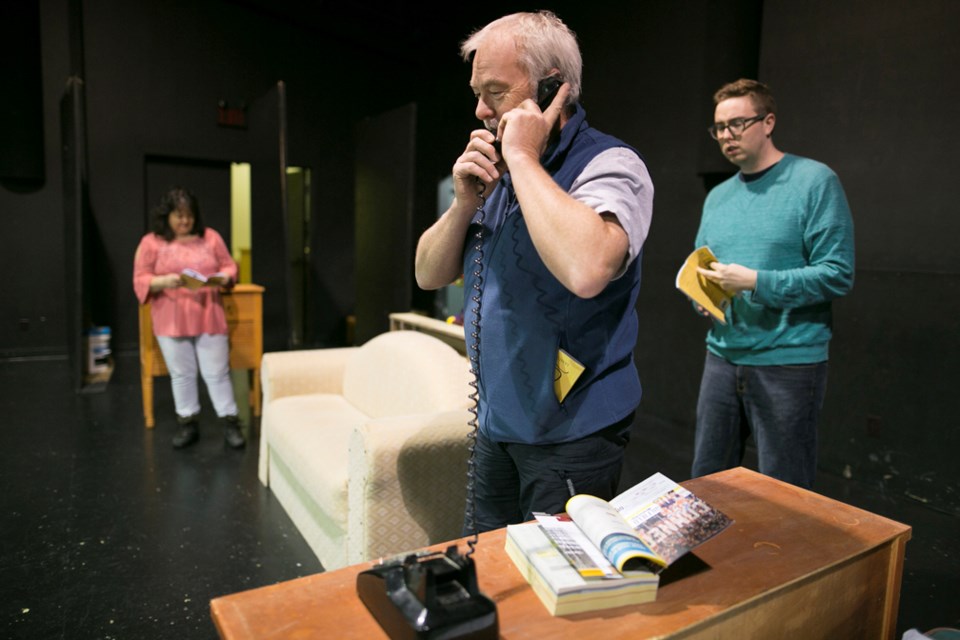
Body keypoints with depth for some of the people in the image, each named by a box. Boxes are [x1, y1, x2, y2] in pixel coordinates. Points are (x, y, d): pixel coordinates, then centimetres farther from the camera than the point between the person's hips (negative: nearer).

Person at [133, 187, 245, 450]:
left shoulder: (210, 237, 6)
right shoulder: (151, 242, 2)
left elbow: (230, 266, 9)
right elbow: (140, 281, -1)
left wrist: (223, 277, -14)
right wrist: (163, 281, -21)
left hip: (209, 317, 0)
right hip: (171, 321, 0)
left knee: (217, 372, 2)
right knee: (181, 374, 9)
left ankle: (230, 422, 10)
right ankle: (188, 423, 22)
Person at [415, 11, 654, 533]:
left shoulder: (609, 165, -16)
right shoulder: (498, 174, 7)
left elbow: (586, 269, -38)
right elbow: (429, 275, 7)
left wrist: (523, 157, -25)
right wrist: (465, 204, -11)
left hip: (571, 435, -7)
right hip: (496, 424, 7)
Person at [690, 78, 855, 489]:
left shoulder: (814, 181, -6)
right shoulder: (717, 197, 13)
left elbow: (837, 274, -13)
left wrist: (755, 281, -20)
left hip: (788, 362, -6)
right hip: (722, 356, 6)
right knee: (706, 483, 14)